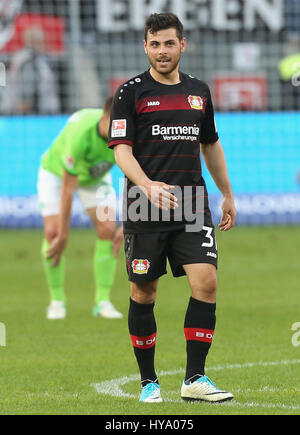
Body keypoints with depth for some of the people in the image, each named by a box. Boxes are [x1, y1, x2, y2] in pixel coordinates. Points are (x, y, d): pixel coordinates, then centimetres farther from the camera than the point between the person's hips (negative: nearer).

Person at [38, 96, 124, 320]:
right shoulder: (80, 134, -43)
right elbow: (67, 189, -36)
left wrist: (127, 226, -19)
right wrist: (63, 237, -30)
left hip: (96, 176, 4)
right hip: (56, 172, -4)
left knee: (108, 229, -13)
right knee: (53, 231, -18)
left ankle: (103, 301, -6)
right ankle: (57, 300, -1)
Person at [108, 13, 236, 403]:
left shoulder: (199, 91, 12)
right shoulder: (131, 93, -2)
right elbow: (121, 150, -9)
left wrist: (228, 194, 26)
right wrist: (148, 186, -25)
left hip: (193, 208, 3)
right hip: (145, 210, -3)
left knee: (206, 282, -12)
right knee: (144, 293, 2)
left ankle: (195, 378, -6)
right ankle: (148, 381, 15)